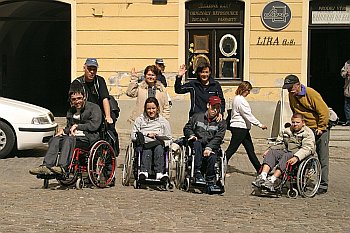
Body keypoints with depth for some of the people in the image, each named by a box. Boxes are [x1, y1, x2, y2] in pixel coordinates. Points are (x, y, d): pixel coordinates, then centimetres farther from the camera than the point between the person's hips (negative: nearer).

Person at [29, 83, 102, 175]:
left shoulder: (94, 108, 4)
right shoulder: (71, 111, 25)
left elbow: (94, 125, -8)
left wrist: (77, 126, -7)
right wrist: (64, 130, 3)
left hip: (88, 138, -6)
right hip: (74, 137, 6)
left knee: (69, 139, -36)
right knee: (54, 140, -23)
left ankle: (62, 167, -51)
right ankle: (46, 166, -35)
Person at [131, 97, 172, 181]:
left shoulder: (163, 121, 20)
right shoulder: (139, 120, 19)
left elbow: (168, 139, 16)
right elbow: (133, 136, 9)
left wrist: (162, 142, -6)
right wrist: (147, 134, -2)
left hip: (158, 146, 0)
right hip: (144, 145, 0)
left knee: (159, 147, -37)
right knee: (147, 151, -37)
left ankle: (159, 173, -50)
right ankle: (144, 171, -57)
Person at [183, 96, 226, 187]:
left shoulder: (221, 123, 11)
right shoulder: (197, 116, 15)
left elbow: (218, 138, -2)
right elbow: (187, 128, 17)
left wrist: (209, 148, -18)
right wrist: (191, 135, -6)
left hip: (211, 148, 0)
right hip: (197, 146, 1)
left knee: (212, 157, -34)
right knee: (197, 143, -36)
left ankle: (210, 182, -21)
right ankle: (198, 173, -40)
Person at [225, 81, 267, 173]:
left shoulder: (237, 98, 15)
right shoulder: (240, 100, -16)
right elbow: (248, 115, -18)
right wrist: (260, 125, -14)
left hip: (243, 128, 11)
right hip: (239, 128, -11)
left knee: (250, 149, 11)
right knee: (232, 149, -5)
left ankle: (259, 169, 14)